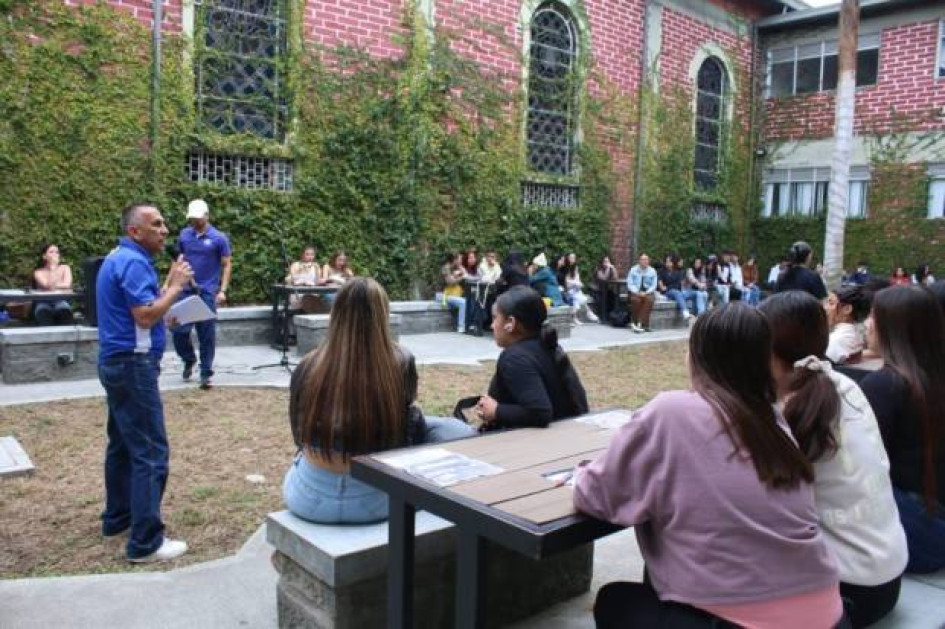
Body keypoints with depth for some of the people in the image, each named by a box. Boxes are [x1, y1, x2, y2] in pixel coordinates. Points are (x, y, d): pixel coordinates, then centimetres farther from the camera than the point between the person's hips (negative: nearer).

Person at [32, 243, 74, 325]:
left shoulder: (65, 268, 12)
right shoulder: (39, 272, 8)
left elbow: (67, 285, -5)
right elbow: (48, 286, -11)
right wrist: (52, 268, -7)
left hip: (61, 301, 0)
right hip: (43, 302, 0)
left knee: (64, 310, -37)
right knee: (43, 312, -37)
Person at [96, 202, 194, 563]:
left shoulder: (120, 258, 15)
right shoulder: (133, 262, -18)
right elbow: (146, 315, -25)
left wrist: (169, 286, 9)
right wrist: (176, 286, -15)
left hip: (117, 362, 11)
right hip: (132, 365, -11)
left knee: (123, 444, 18)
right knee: (150, 452, -10)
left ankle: (118, 517, 30)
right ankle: (145, 543, -7)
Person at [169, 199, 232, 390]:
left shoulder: (219, 238, -5)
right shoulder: (184, 235, 6)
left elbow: (227, 265, -3)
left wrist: (223, 290, -12)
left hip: (208, 292, -3)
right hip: (186, 290, 3)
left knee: (206, 335, 1)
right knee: (179, 331, 0)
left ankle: (206, 373, 10)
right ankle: (189, 360, 28)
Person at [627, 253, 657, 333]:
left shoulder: (652, 271, 5)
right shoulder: (633, 270, 1)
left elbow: (653, 285, 4)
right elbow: (630, 284, -2)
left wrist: (646, 293, -14)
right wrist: (637, 292, -18)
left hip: (648, 292, 1)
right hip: (636, 292, -1)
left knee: (649, 299, -33)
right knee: (636, 300, -34)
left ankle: (640, 323, -33)